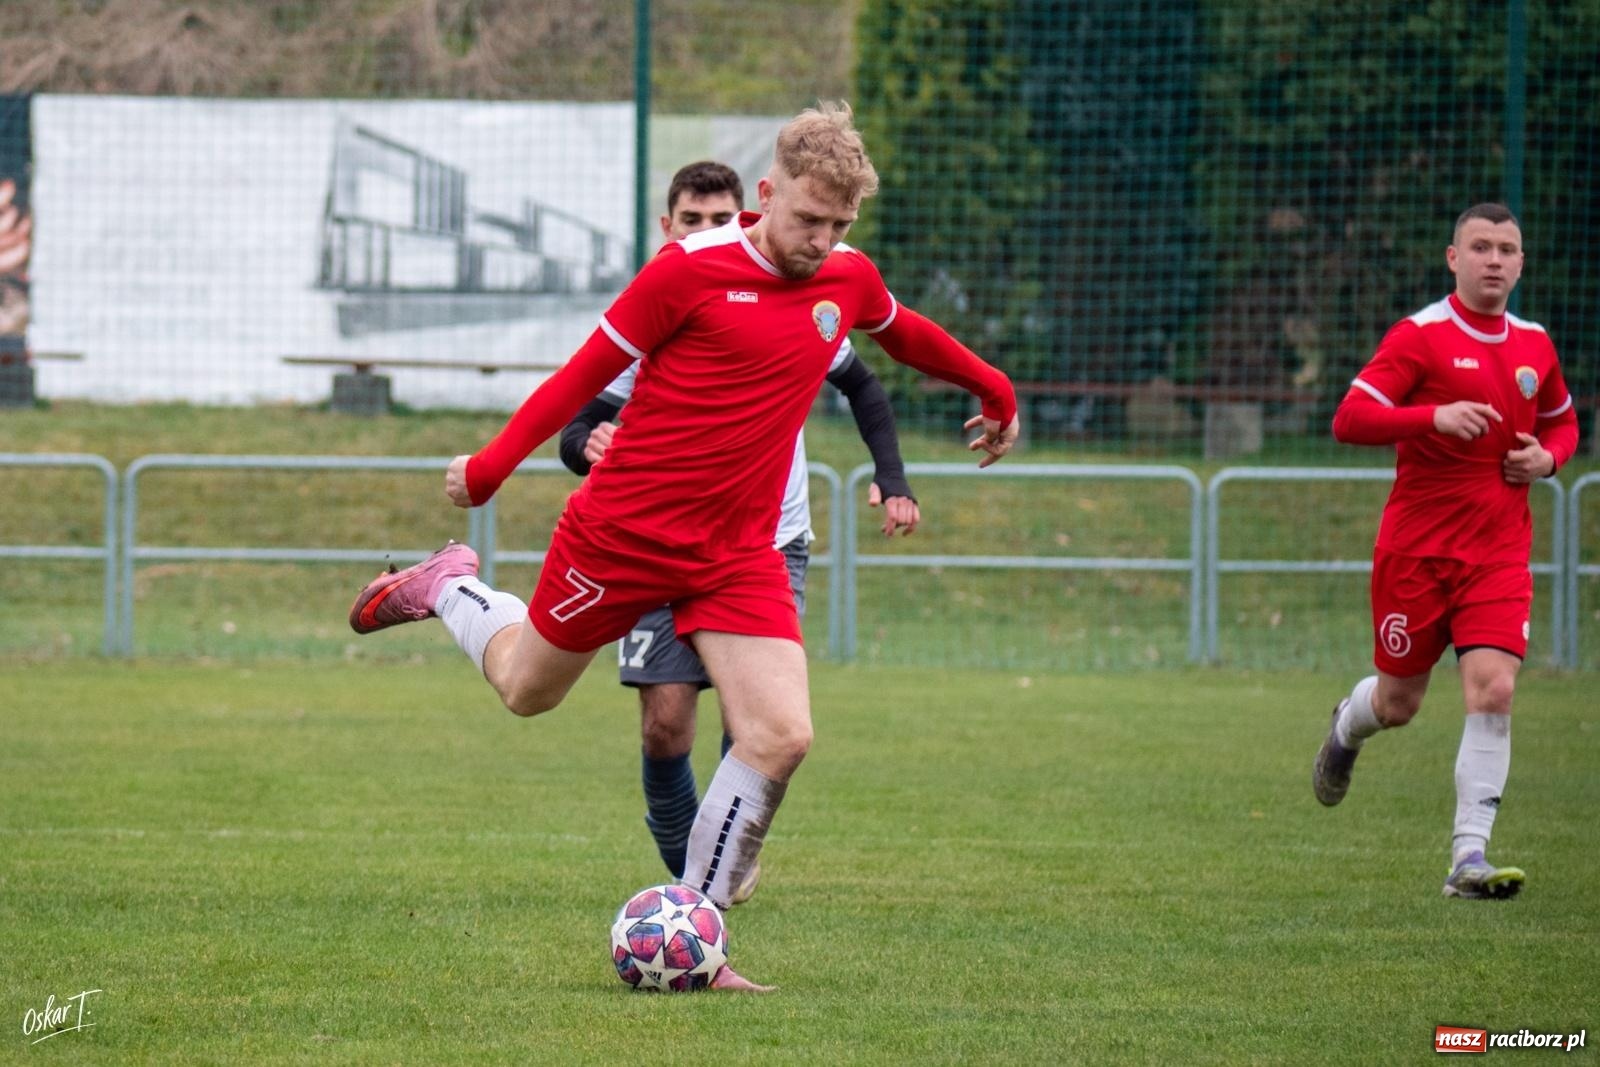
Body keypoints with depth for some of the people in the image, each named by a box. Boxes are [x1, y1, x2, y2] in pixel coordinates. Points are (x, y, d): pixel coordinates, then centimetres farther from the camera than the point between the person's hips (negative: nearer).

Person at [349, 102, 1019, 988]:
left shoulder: (847, 280, 2)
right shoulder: (690, 268, -15)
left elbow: (905, 333, 25)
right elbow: (592, 367, -7)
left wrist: (993, 390, 39)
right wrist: (492, 465, -5)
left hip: (739, 552, 4)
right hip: (625, 526, -4)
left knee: (780, 736, -12)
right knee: (526, 687, 15)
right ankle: (447, 588, 48)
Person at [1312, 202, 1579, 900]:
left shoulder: (1534, 345, 8)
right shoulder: (1421, 336, -8)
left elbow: (1562, 422, 25)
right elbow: (1349, 419, -16)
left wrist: (1547, 457, 1)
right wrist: (1435, 415, -31)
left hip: (1500, 551, 3)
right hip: (1416, 547, -3)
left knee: (1493, 689, -15)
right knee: (1399, 700, 8)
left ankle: (1469, 858, -13)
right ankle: (1348, 726, 47)